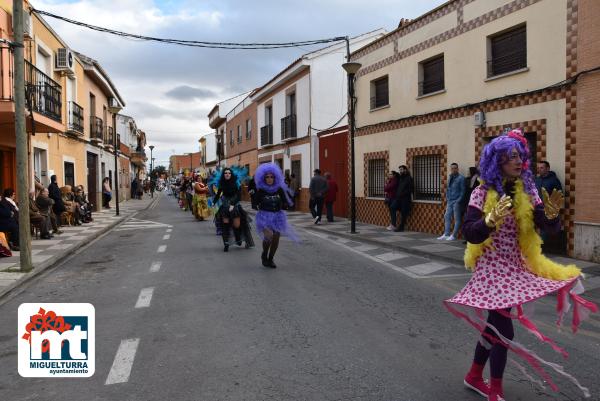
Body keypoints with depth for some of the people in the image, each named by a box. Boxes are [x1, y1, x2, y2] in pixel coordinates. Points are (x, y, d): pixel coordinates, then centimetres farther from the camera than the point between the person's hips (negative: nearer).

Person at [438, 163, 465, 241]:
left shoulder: (461, 178, -6)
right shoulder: (450, 177, 15)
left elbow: (462, 190, -9)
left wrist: (458, 201, -13)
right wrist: (447, 198, 10)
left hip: (456, 201, -7)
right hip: (449, 201, 7)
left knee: (457, 219, 1)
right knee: (447, 217, 7)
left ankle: (454, 235, 4)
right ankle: (446, 234, 13)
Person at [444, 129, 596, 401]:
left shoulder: (527, 190, 2)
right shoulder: (483, 193, -13)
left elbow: (548, 226, 0)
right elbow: (469, 234, -20)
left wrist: (551, 213, -22)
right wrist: (491, 220, -38)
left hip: (516, 266, 6)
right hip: (493, 268, -6)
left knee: (495, 324, 16)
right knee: (502, 329, -6)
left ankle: (474, 376, 36)